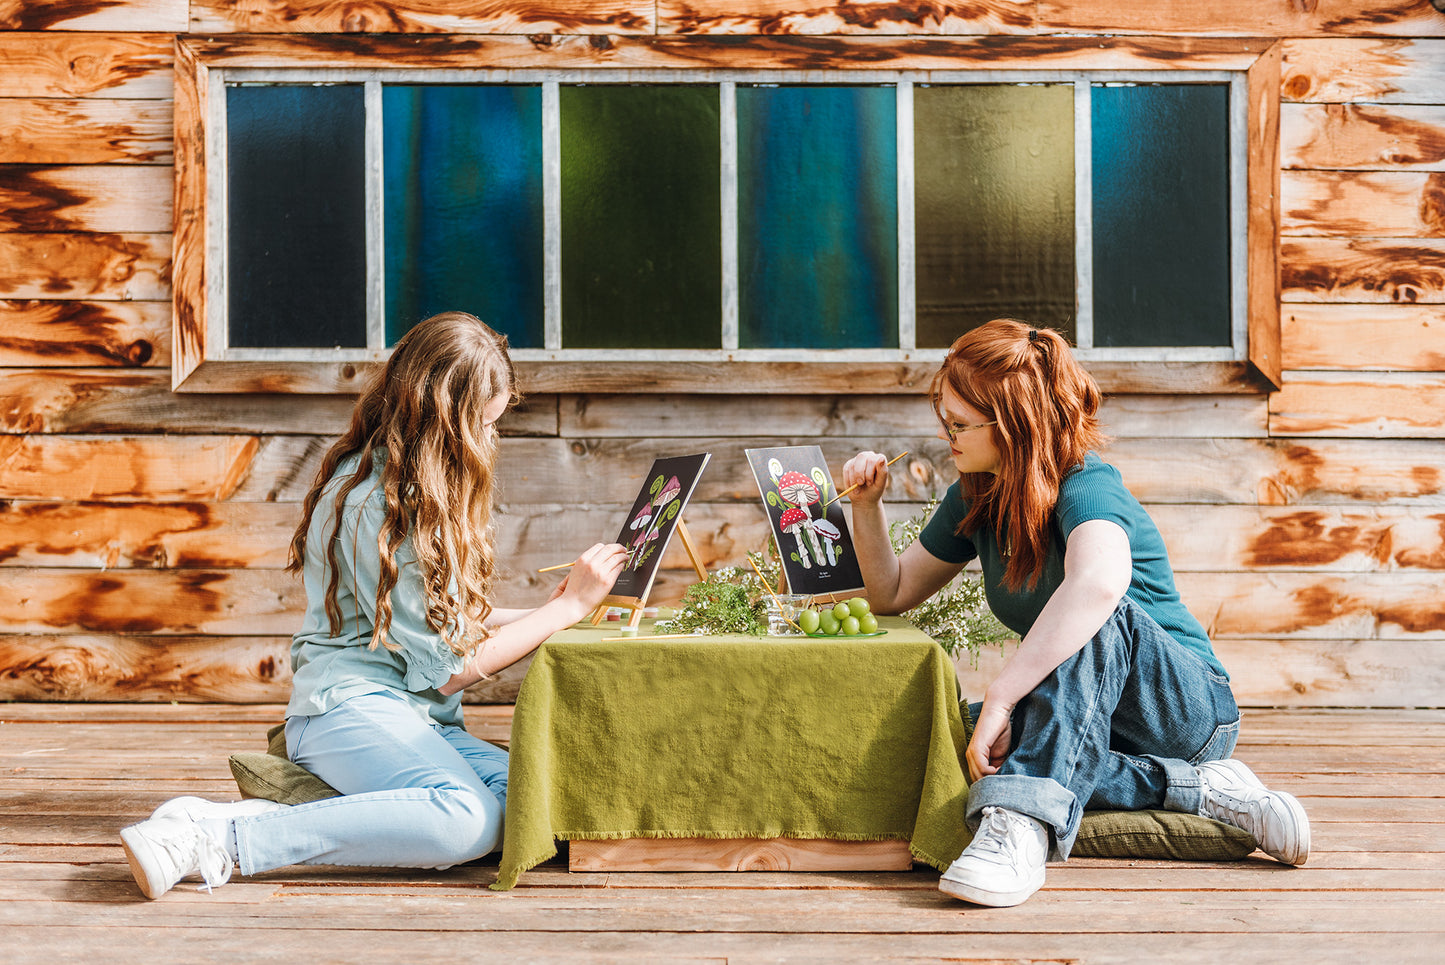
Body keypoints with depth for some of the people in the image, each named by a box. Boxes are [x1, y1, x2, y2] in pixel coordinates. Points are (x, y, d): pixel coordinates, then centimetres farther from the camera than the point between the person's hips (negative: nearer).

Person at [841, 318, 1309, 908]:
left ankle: (1022, 821, -49)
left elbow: (1101, 581, -47)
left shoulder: (1085, 486, -22)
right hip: (1083, 717, 6)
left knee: (1096, 616, -37)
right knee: (959, 739, -27)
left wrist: (999, 701, -48)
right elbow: (894, 593, 14)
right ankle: (1194, 787, -21)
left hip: (1188, 711, -6)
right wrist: (867, 505, -3)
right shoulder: (974, 499, 3)